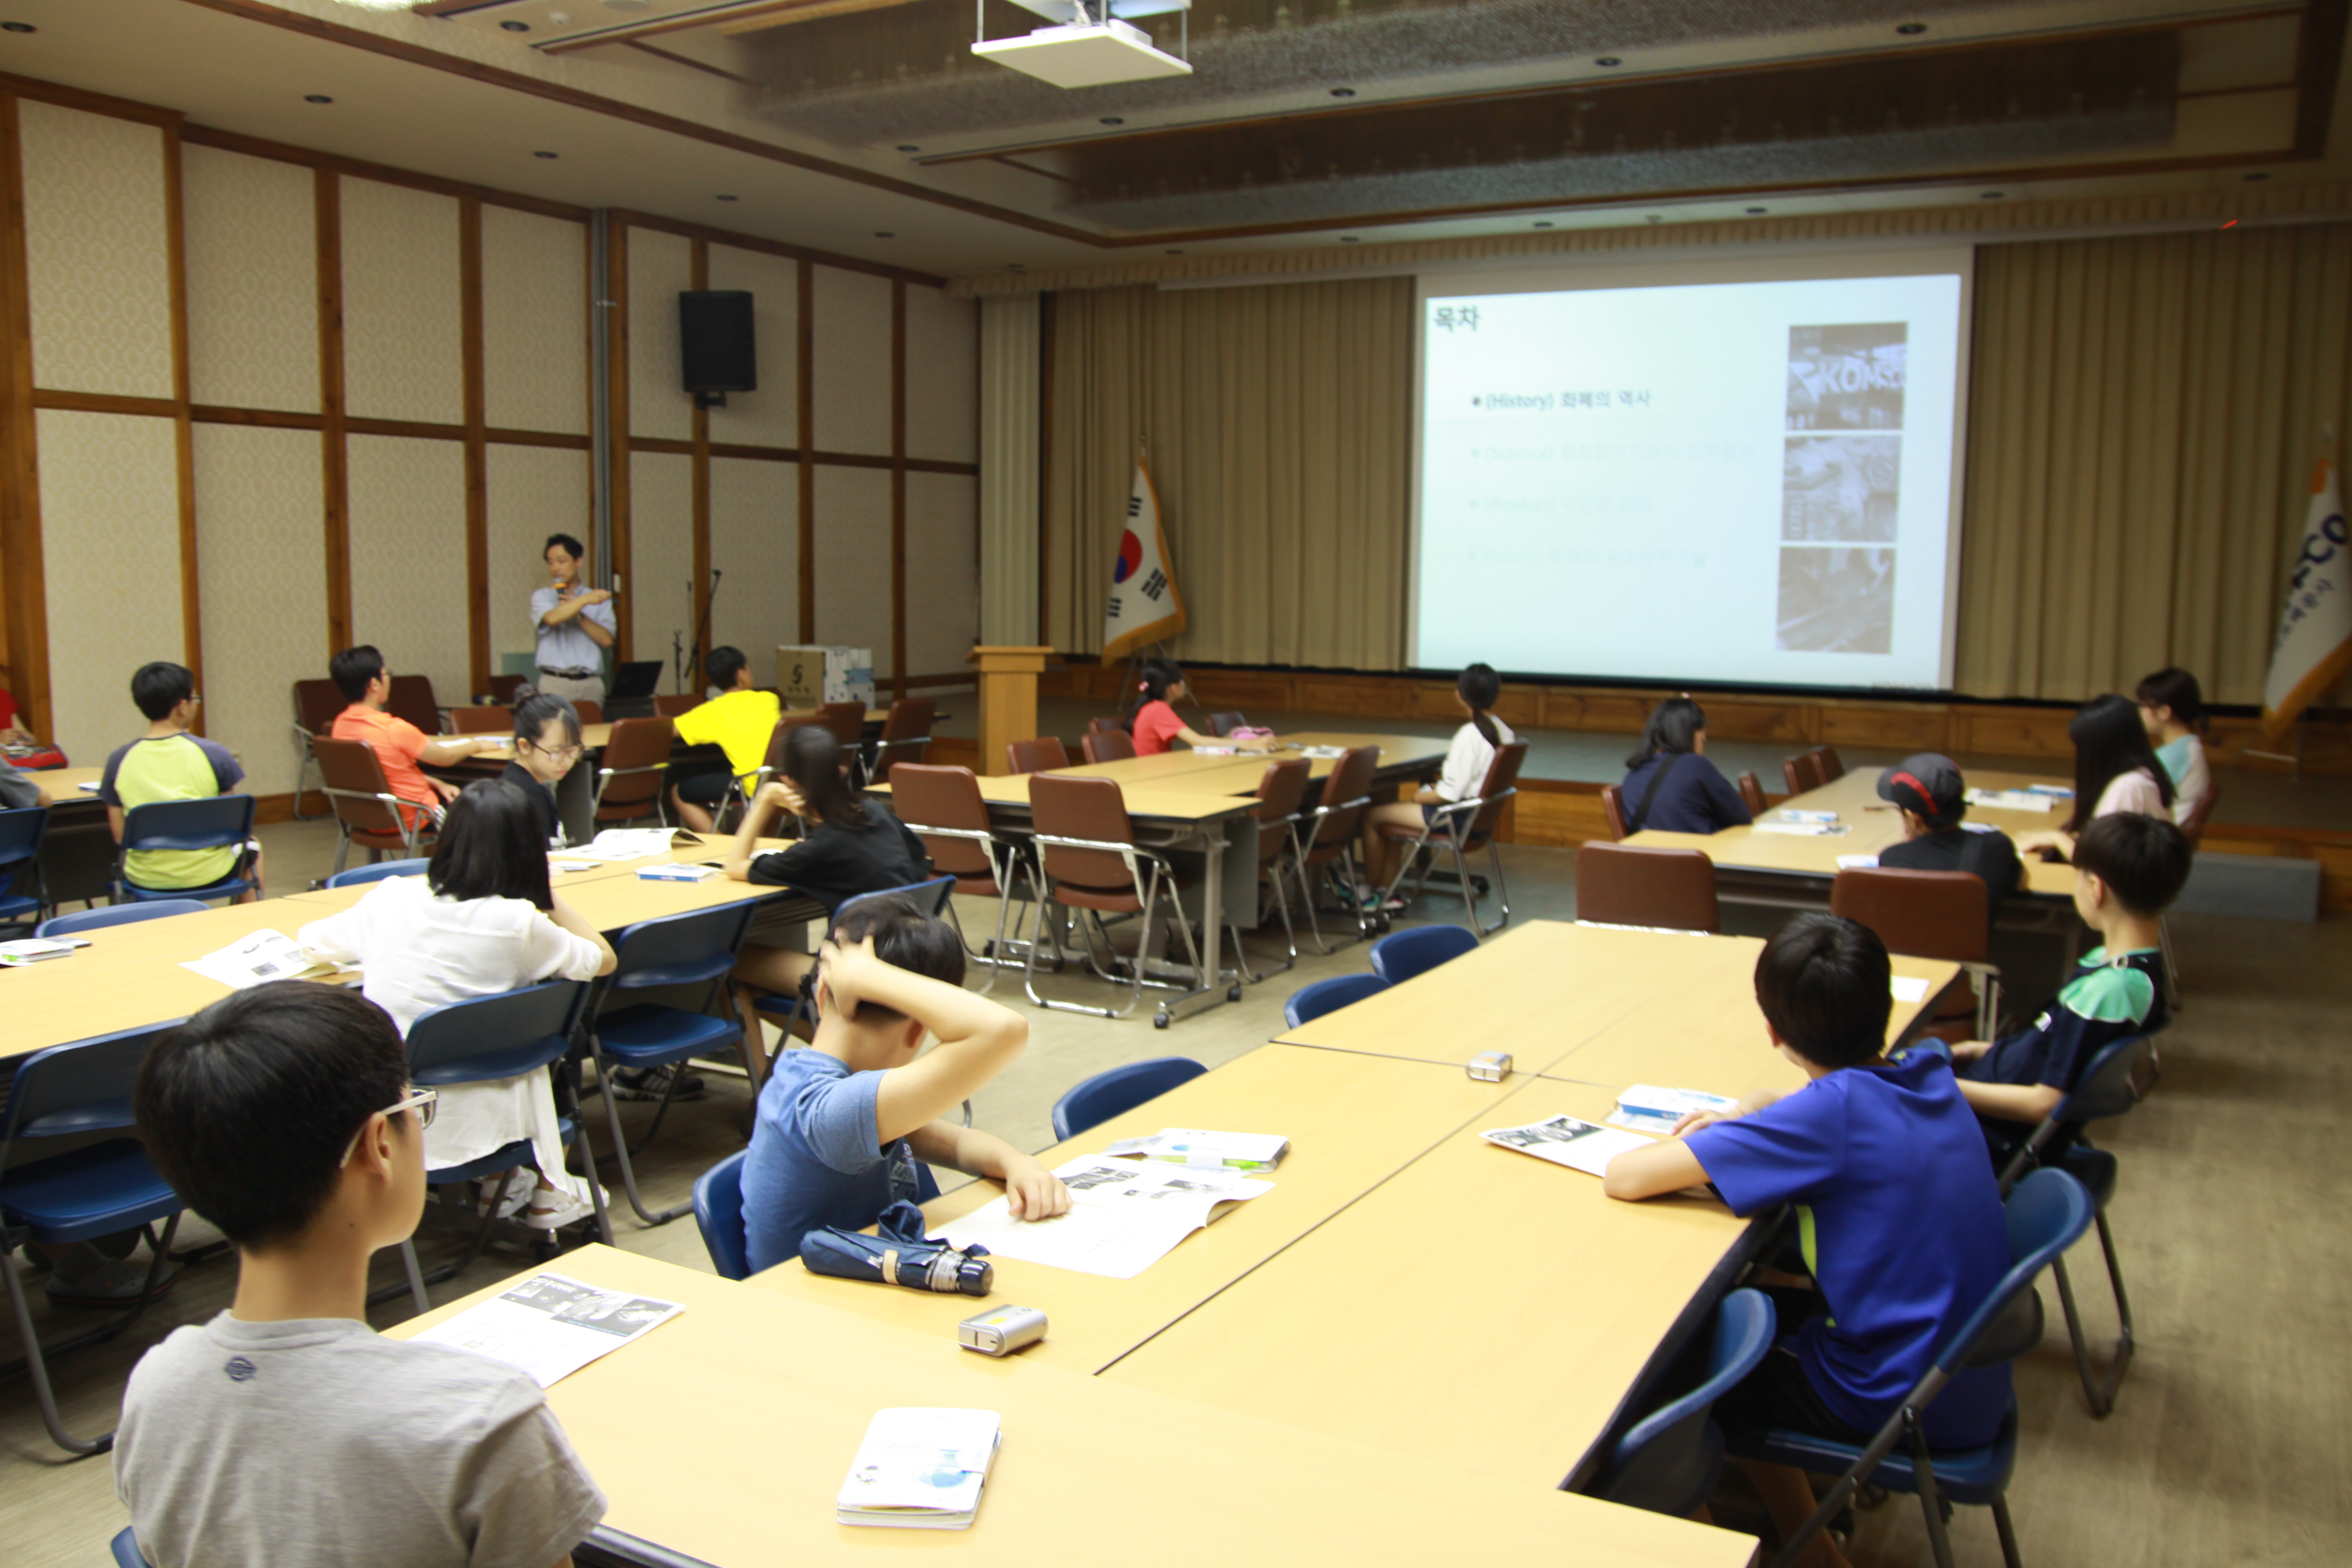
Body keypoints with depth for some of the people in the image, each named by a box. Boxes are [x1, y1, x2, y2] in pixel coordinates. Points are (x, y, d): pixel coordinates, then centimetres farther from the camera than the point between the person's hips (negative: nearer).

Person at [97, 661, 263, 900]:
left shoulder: (119, 760, -8)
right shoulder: (213, 754, -13)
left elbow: (119, 835, -2)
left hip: (144, 880, 2)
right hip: (206, 874, -2)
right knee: (250, 847, 32)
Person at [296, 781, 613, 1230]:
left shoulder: (390, 900, -6)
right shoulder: (518, 923, -16)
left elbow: (309, 939, 14)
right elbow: (603, 959, 1)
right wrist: (547, 897, 9)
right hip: (458, 1129, -3)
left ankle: (499, 1185, 39)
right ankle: (550, 1193, 39)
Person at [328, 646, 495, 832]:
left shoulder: (340, 725, -4)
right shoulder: (393, 728, -27)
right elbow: (446, 758, -12)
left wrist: (436, 783, 5)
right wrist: (478, 745, 7)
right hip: (411, 819, -7)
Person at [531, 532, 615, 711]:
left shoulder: (598, 599, 14)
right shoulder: (542, 596, 11)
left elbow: (607, 640, 0)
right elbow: (551, 619, -13)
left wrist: (578, 615, -6)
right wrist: (584, 600, -20)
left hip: (591, 684, 1)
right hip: (555, 683, -1)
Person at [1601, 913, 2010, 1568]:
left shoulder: (1833, 1110, -26)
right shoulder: (1931, 1075, -4)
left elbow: (1623, 1178, -27)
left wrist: (1702, 1144, -7)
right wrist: (1754, 1117, 1)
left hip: (1904, 1404, -7)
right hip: (1975, 1381, 7)